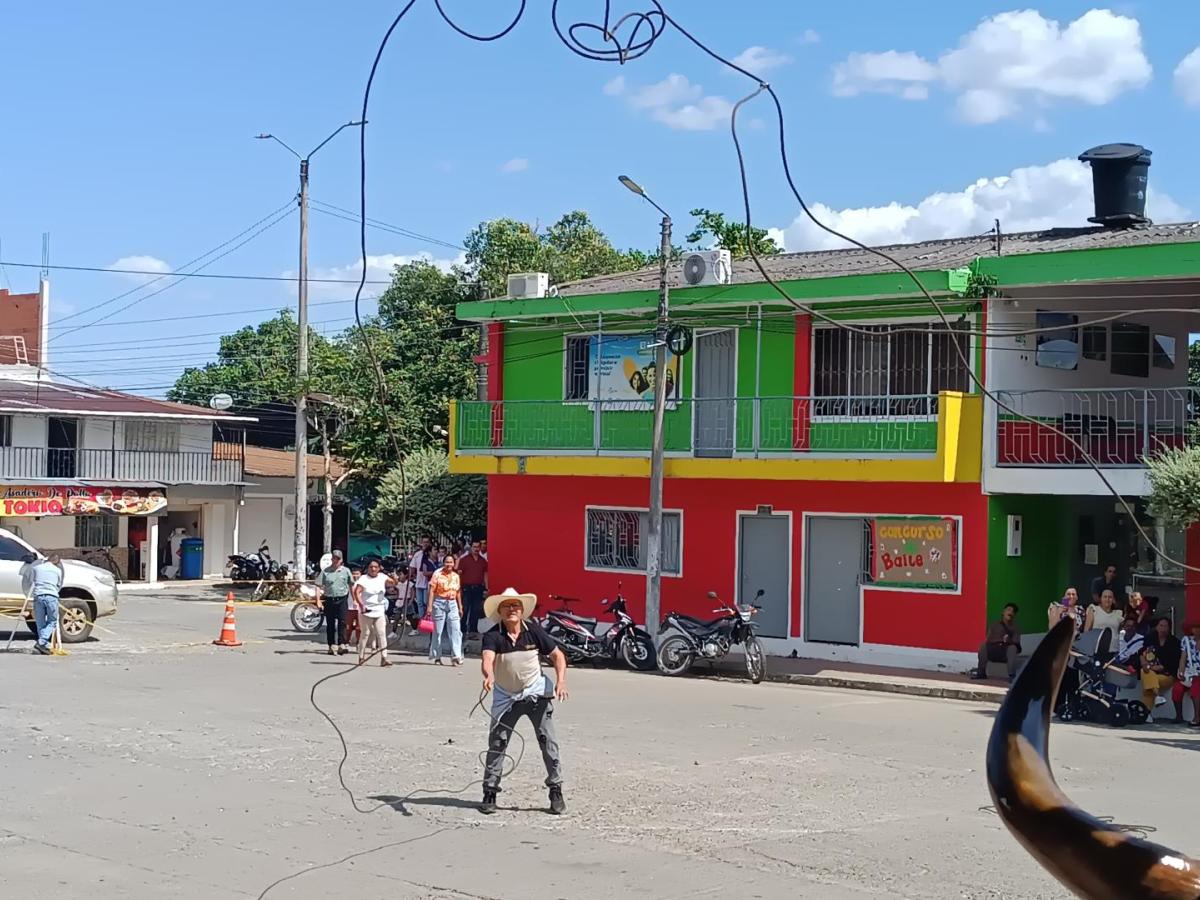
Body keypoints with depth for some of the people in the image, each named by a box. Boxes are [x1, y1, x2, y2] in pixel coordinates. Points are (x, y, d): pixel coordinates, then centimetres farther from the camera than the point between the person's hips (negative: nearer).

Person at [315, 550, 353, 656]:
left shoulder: (345, 571, 6)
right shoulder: (325, 572, 3)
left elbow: (351, 585, 14)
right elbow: (318, 586, 1)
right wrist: (318, 601, -7)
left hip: (342, 600, -1)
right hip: (329, 600, 1)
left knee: (342, 622, -11)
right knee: (330, 624, 6)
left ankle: (342, 645, -13)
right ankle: (332, 646, 13)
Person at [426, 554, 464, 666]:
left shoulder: (456, 576, 10)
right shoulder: (437, 574, -4)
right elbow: (432, 591, -8)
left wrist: (460, 607, 15)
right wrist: (429, 606, -14)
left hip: (452, 604, 4)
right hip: (439, 603, -4)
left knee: (456, 630, -7)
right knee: (437, 631, 3)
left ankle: (456, 656, -10)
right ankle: (437, 657, 12)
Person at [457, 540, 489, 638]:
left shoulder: (483, 561, 11)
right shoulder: (464, 559, 0)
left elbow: (485, 575, 12)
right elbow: (459, 574, -2)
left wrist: (486, 588, 5)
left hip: (478, 588, 3)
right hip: (467, 588, -3)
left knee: (476, 611, 5)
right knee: (465, 609, -3)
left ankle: (473, 630, 11)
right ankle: (462, 630, 2)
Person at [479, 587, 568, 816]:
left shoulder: (534, 631, -10)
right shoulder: (493, 636, -15)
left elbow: (557, 655, 0)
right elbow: (488, 659, -34)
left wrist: (561, 681, -14)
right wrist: (489, 676, -56)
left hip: (536, 693, 0)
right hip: (505, 697, 0)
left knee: (549, 742, -3)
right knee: (496, 744, 2)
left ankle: (556, 792, 6)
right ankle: (490, 792, 12)